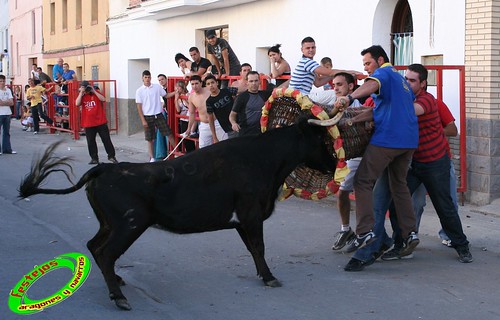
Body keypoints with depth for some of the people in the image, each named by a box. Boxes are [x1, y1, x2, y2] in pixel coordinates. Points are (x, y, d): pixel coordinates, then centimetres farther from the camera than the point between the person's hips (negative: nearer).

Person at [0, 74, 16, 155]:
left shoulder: (8, 90, 12)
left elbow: (11, 103, 3)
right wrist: (7, 102, -8)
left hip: (7, 113, 6)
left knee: (7, 132, 9)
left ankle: (7, 149, 13)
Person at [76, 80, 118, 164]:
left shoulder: (96, 92, 1)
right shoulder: (81, 96, 4)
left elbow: (103, 99, -16)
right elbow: (77, 104, -14)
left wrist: (94, 91, -16)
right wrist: (81, 93, -14)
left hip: (100, 122, -2)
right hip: (88, 123, 2)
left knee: (106, 139, 2)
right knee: (90, 142, 6)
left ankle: (111, 156, 11)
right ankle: (94, 158, 17)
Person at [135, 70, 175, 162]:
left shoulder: (157, 87, 2)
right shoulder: (139, 91, -2)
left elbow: (166, 95, 12)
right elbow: (139, 107, -3)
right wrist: (143, 120, -8)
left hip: (159, 115, 1)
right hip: (148, 117, -1)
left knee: (169, 134, 0)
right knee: (150, 139, 6)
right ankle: (152, 158, 14)